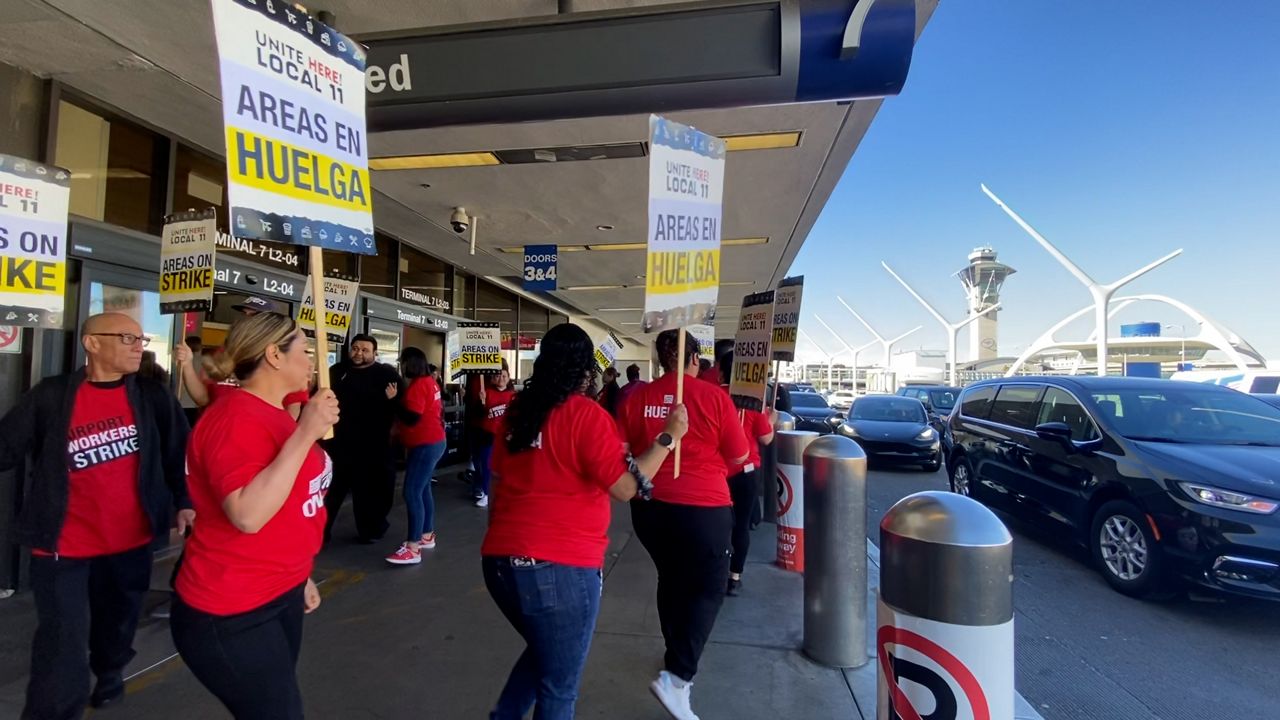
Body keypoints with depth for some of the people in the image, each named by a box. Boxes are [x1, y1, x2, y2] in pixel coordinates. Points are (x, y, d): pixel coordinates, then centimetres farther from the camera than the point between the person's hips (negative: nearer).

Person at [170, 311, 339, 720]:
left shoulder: (274, 413, 9)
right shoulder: (237, 419, -21)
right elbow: (248, 515, -33)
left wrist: (298, 576, 22)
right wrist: (305, 434, -33)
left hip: (280, 596, 9)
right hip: (230, 613, -9)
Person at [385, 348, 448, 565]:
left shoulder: (418, 385, -16)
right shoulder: (429, 381, 12)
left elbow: (411, 418, -22)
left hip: (425, 445, -11)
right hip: (433, 442, 11)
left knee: (412, 493, -11)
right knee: (423, 489, 17)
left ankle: (412, 549, -12)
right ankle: (427, 536, 27)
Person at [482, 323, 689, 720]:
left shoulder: (516, 412, 8)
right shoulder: (587, 415, -12)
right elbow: (624, 488, -14)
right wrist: (668, 438, -6)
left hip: (501, 560, 7)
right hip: (559, 568, -7)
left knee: (543, 653, 31)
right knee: (558, 688, 12)